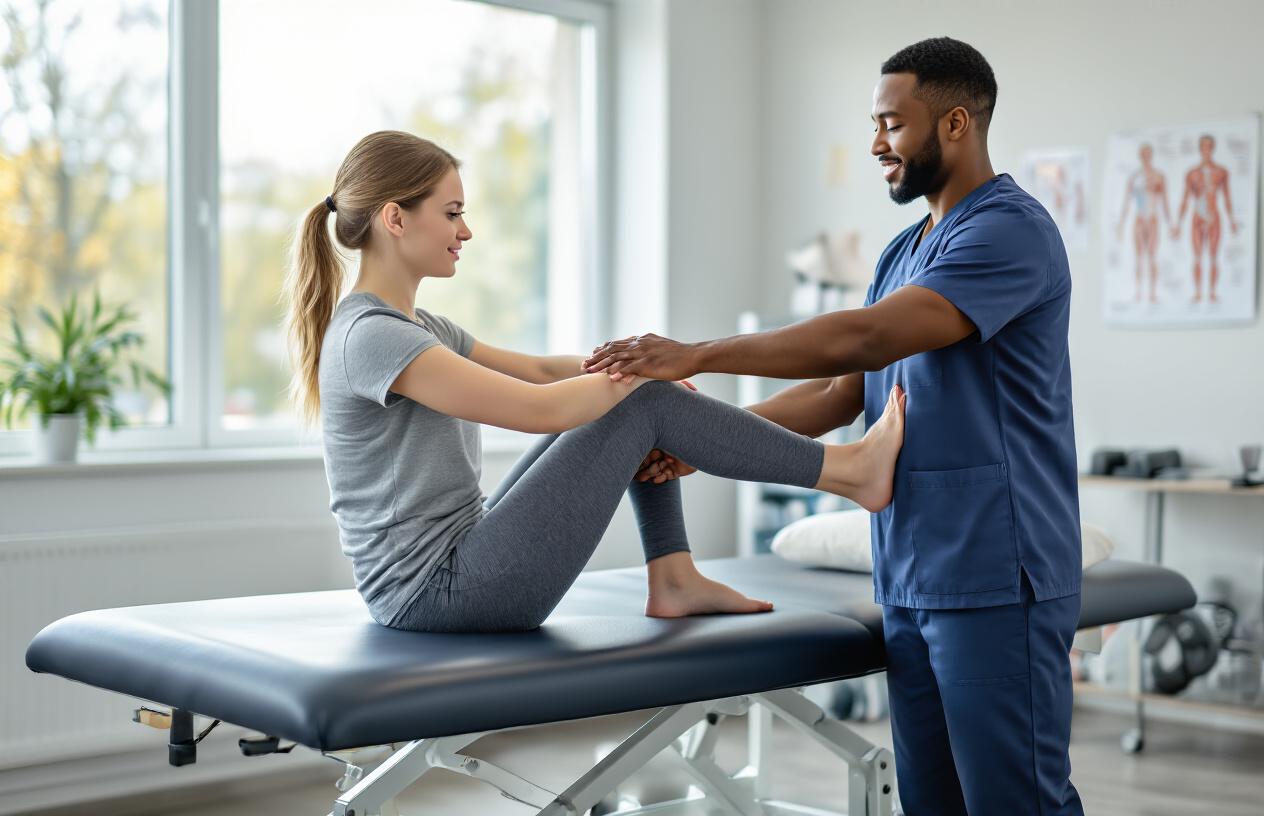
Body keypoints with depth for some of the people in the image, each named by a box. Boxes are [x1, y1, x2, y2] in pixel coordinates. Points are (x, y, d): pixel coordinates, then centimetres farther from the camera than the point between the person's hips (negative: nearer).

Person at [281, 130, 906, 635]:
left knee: (632, 394, 11)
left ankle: (674, 580, 9)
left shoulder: (417, 329, 13)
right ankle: (849, 468, 4)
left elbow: (540, 371, 18)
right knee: (646, 404, -9)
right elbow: (542, 409, -23)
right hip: (434, 593, -10)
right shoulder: (368, 337, -19)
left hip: (457, 569, 10)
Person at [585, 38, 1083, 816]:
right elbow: (839, 393, 14)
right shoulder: (903, 252, 17)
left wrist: (698, 356, -22)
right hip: (910, 579, 9)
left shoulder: (1011, 229, -13)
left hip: (996, 582, -9)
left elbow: (866, 339, -24)